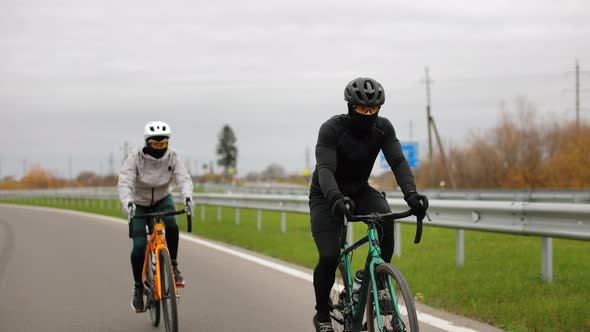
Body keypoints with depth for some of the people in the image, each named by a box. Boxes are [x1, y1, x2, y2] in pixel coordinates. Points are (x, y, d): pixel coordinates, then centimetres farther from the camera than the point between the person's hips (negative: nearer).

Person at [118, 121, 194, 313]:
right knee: (139, 247, -13)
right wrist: (127, 202, -53)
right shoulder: (135, 158, -24)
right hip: (139, 204, -1)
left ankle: (172, 266, -10)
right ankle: (139, 288, 6)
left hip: (162, 200, 1)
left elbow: (184, 178, -29)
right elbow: (124, 182, -34)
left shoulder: (172, 157, -18)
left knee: (172, 226, -31)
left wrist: (187, 197, -50)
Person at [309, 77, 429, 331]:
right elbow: (325, 169, -38)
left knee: (385, 219, -30)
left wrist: (411, 194, -43)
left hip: (359, 191, 3)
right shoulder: (332, 129, -26)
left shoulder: (383, 128, -14)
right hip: (326, 196, -3)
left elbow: (398, 162, -24)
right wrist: (336, 199, -57)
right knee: (329, 256, -21)